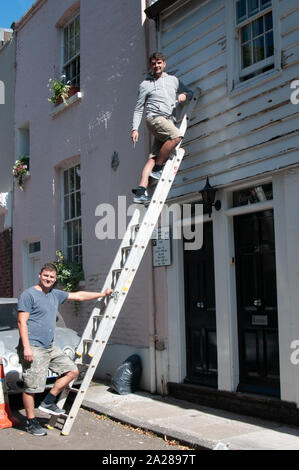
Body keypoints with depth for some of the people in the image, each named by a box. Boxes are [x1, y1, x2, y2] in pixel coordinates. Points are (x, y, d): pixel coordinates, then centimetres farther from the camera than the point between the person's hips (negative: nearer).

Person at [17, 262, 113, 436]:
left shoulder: (56, 295, 15)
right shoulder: (29, 294, -7)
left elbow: (78, 296, 24)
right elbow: (22, 322, -12)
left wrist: (102, 294, 25)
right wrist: (26, 347, -20)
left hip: (50, 347, 8)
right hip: (33, 348, -8)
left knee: (72, 371, 6)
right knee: (31, 386, -4)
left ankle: (48, 402, 13)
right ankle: (31, 422, 9)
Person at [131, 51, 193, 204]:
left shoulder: (173, 80, 22)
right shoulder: (145, 84, 11)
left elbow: (190, 92, 31)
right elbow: (138, 109, 9)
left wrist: (184, 95, 6)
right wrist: (135, 129, -1)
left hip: (169, 121, 4)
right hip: (154, 117, -4)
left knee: (153, 157, -8)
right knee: (176, 136, -31)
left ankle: (141, 189, -15)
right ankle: (157, 168, -21)